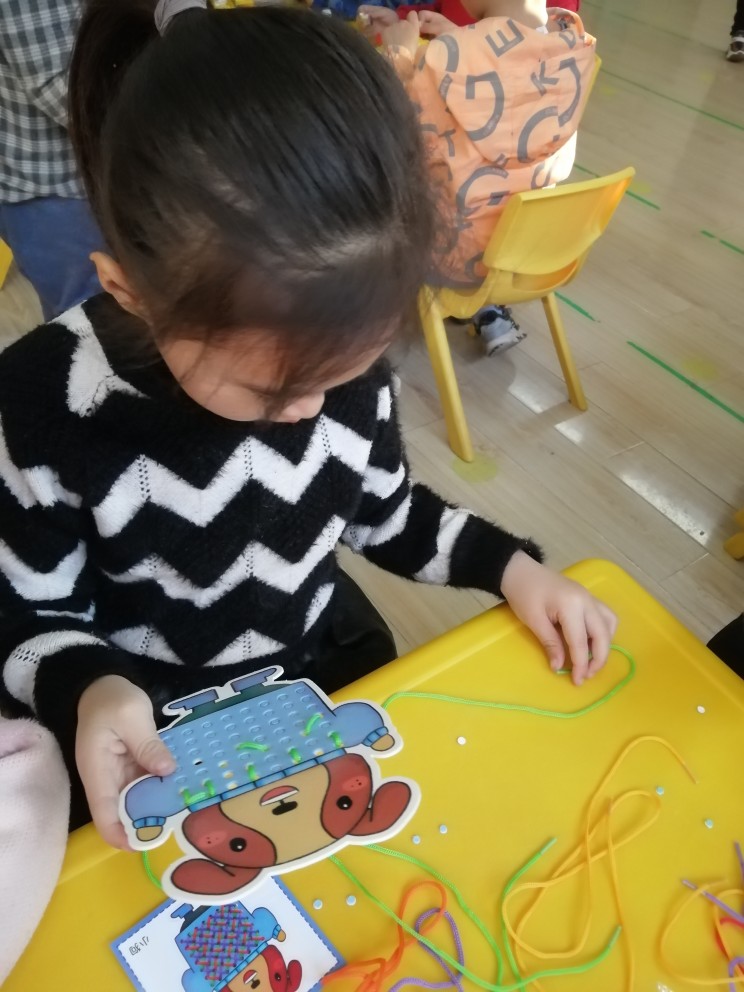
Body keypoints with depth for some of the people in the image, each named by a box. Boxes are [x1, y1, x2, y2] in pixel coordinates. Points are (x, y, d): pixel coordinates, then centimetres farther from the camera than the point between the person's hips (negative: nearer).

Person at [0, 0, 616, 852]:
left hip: (329, 673, 3)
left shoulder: (337, 345, -18)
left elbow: (385, 514, -1)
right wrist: (86, 690, -32)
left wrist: (508, 563, -12)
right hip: (148, 731, -2)